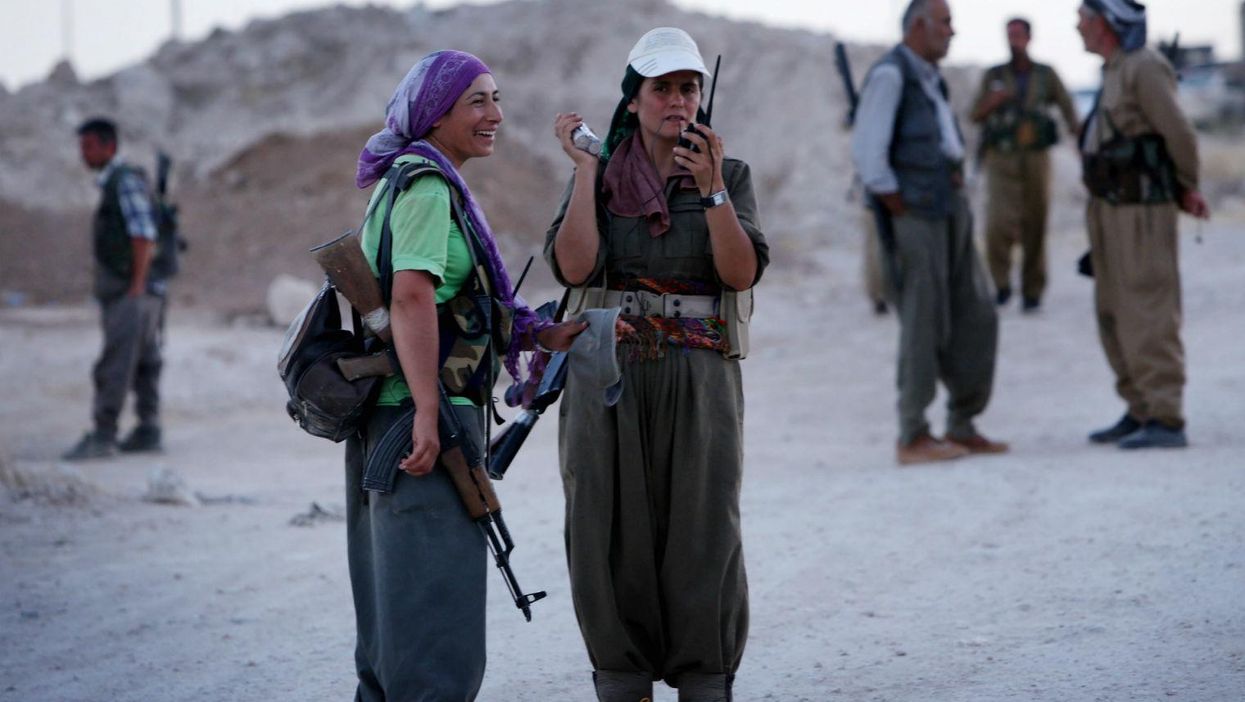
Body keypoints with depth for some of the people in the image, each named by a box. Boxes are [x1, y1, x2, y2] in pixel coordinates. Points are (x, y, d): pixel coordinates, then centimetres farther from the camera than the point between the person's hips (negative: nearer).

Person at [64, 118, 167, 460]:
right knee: (143, 364, 10)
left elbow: (143, 234, -19)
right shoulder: (113, 183, 18)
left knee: (114, 364, -12)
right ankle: (148, 432, 12)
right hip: (128, 293, 10)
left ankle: (103, 435, -14)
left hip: (133, 290, -10)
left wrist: (136, 287, -22)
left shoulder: (126, 180, -13)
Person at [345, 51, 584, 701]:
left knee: (398, 592, 16)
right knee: (433, 594, -9)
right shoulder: (429, 186, -11)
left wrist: (541, 335, 11)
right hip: (420, 412, -10)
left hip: (387, 417, 10)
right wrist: (428, 416, -26)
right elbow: (412, 299, -22)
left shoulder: (409, 181, 19)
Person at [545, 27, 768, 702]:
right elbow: (573, 267, -10)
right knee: (612, 537, 2)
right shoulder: (599, 176, 5)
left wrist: (711, 186, -19)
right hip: (607, 376, 1)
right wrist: (585, 169, -10)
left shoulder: (730, 175, 5)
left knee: (702, 537, -3)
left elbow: (742, 273, -9)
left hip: (700, 384, 0)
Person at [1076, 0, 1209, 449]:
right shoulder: (1116, 71, 15)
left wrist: (1186, 189, 1)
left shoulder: (1144, 68, -15)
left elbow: (1179, 136, -15)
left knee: (1149, 316, -10)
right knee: (1115, 315, 12)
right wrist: (1184, 192, 2)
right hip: (1109, 209, 10)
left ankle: (1166, 420, -10)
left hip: (1141, 210, -10)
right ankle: (1141, 412, 19)